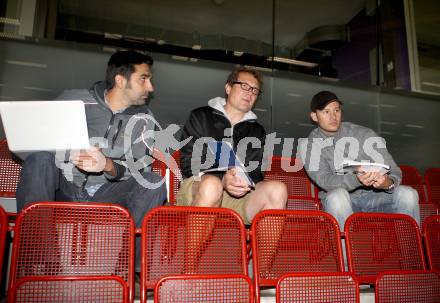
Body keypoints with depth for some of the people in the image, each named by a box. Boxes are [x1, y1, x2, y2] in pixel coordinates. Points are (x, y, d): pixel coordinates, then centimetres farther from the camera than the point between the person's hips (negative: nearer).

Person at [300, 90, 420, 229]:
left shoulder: (364, 134, 1)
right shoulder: (310, 145, -1)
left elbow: (394, 171, -2)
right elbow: (324, 181, -15)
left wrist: (389, 182, -28)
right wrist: (356, 179, -35)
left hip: (374, 196, 2)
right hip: (340, 203, -2)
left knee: (408, 193, -24)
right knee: (337, 195, -35)